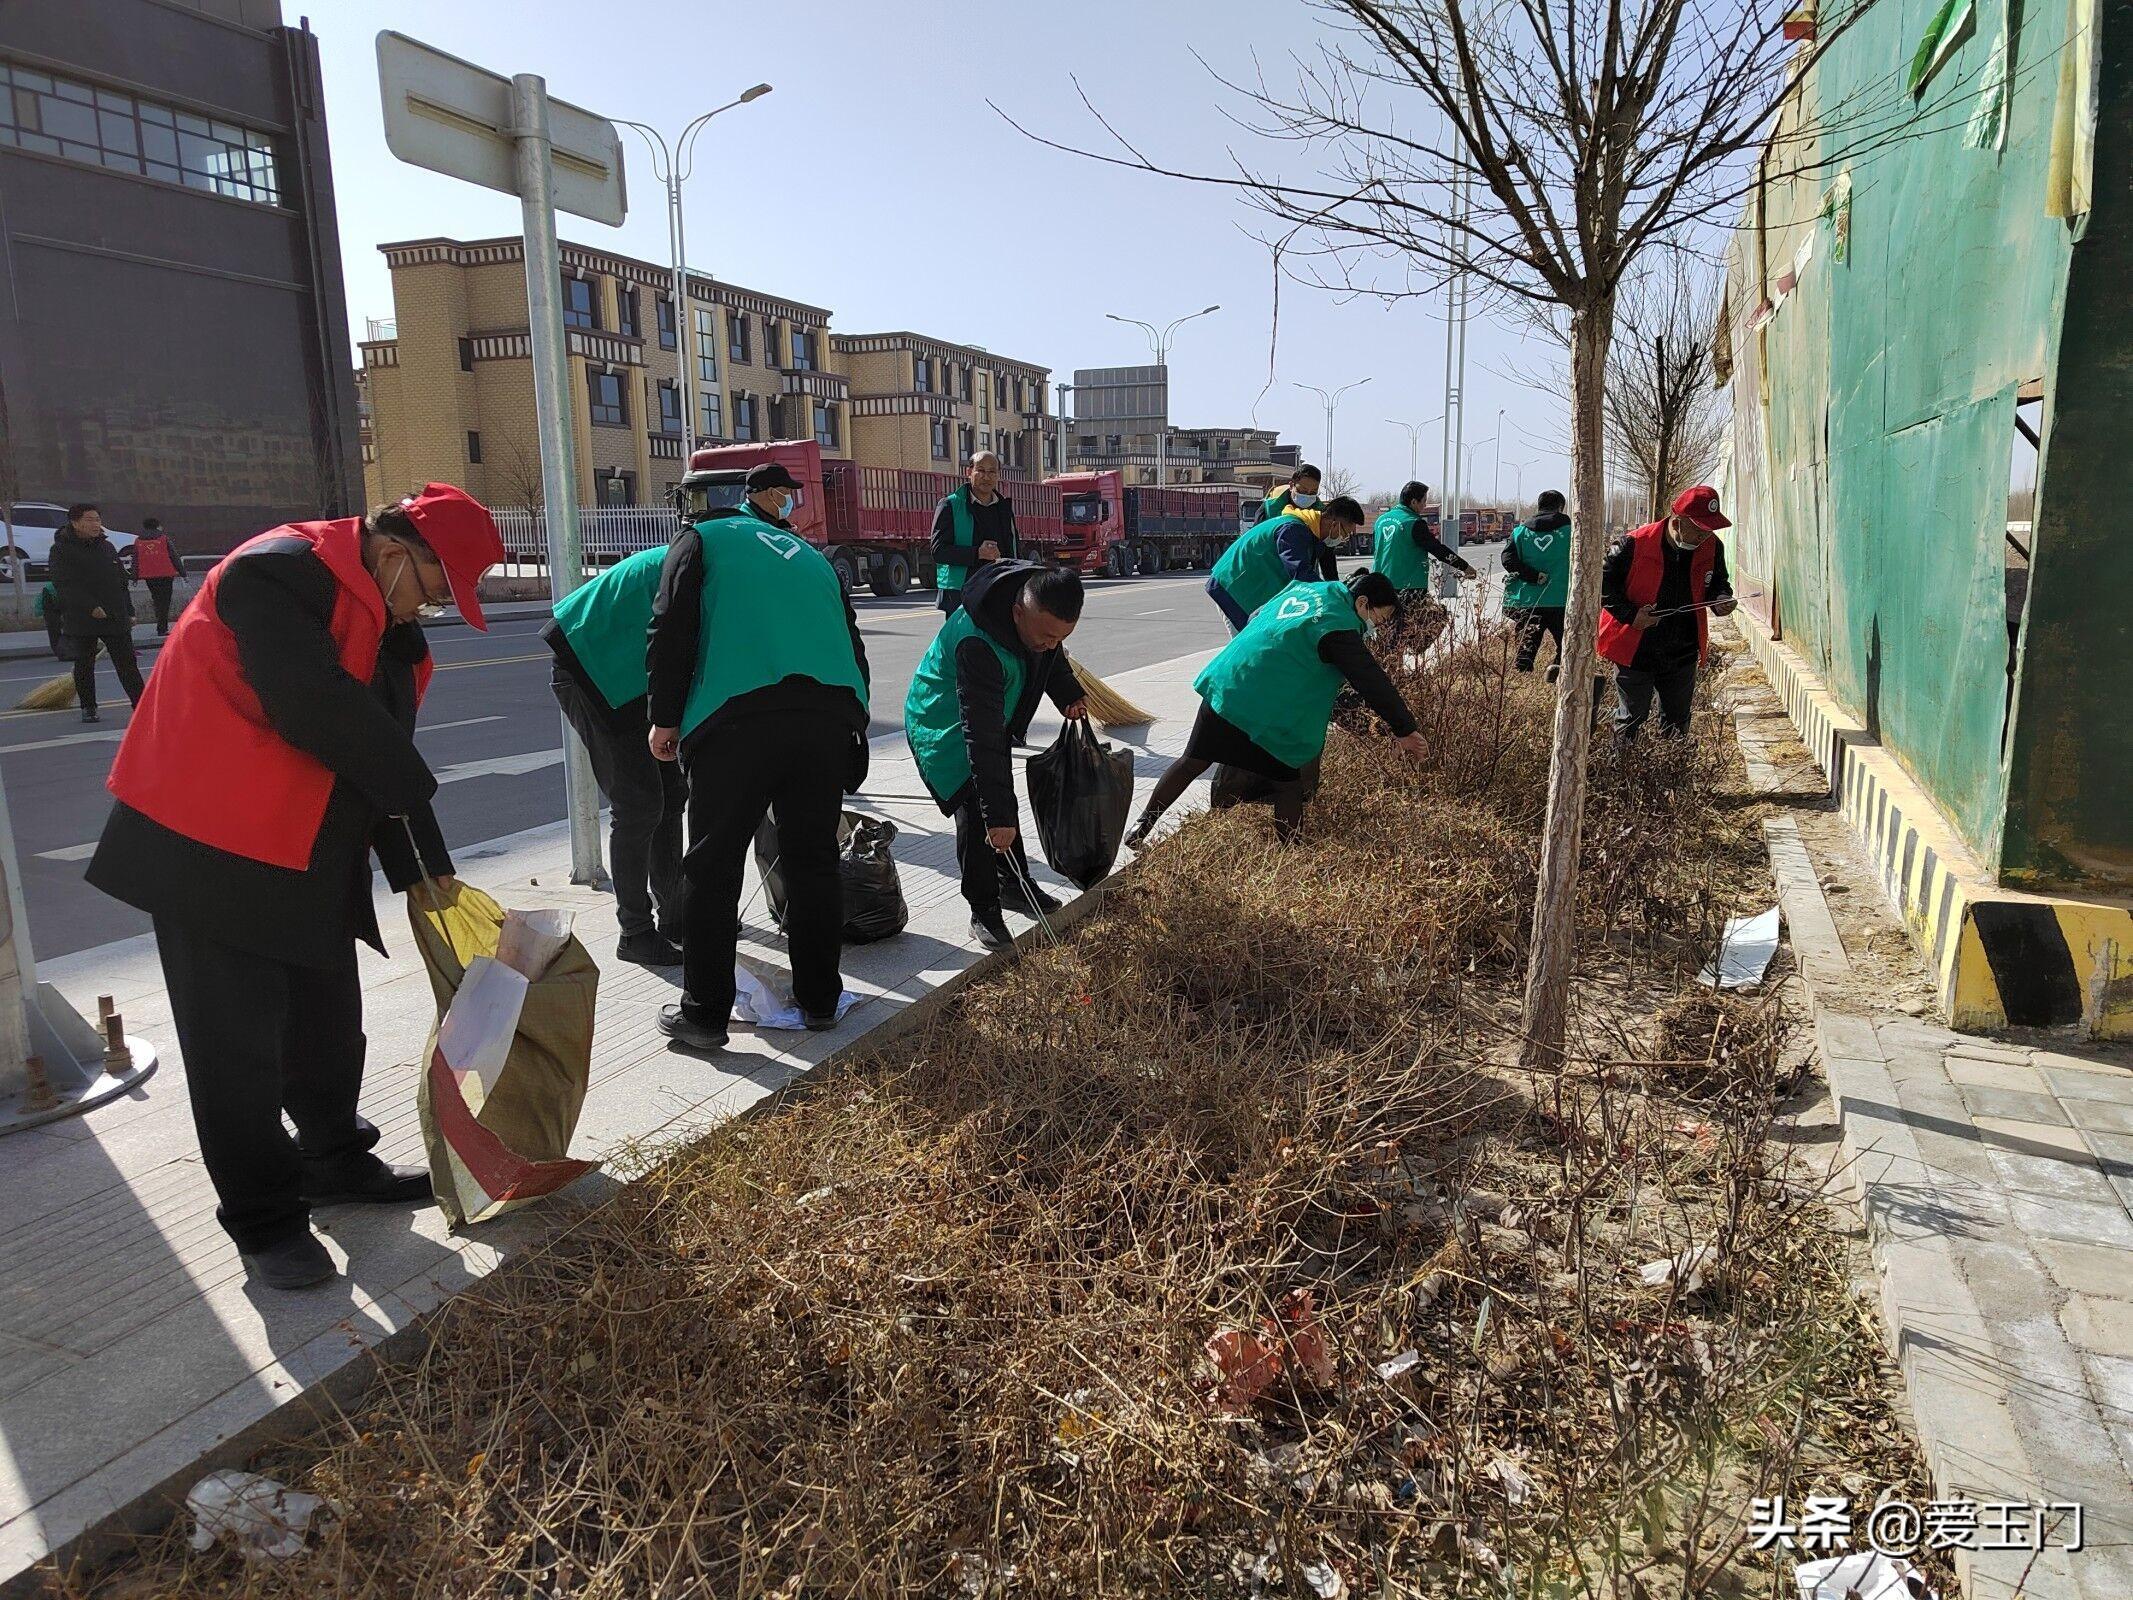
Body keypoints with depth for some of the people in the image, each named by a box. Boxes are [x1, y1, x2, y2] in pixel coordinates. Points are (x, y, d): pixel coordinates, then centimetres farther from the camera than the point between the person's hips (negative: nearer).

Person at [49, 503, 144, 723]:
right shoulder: (61, 550, -3)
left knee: (127, 663, 0)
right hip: (80, 620, -3)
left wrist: (128, 612, 13)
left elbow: (123, 581, 18)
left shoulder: (107, 547, 13)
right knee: (84, 665, 7)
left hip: (116, 617, 3)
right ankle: (88, 708, 17)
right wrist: (91, 607, -23)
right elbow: (65, 585, -13)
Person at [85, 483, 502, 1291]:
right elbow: (314, 707, -28)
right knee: (238, 1042, 0)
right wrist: (414, 786, -15)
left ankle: (337, 1161, 36)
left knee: (328, 1021, 17)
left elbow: (380, 751, 10)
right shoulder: (280, 571, -18)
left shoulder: (386, 626, 10)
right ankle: (264, 1219, 12)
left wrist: (419, 868, 4)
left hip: (312, 856, 9)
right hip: (213, 848, -9)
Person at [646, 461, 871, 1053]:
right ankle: (819, 998, 23)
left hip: (735, 717, -4)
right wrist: (853, 725, 33)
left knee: (714, 870, 6)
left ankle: (704, 1013, 11)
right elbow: (851, 640, 28)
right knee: (813, 861, 15)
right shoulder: (812, 556, 31)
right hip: (832, 714, 4)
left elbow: (670, 630, 5)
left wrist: (665, 717, 9)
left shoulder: (701, 539, 19)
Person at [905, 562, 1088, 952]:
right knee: (975, 812, -14)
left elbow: (1053, 656, 6)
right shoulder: (976, 645, -43)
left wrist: (1070, 695, -8)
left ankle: (1015, 884, 34)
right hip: (944, 728, -8)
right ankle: (983, 912, -1)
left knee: (1003, 801, 17)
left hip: (992, 717, 8)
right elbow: (981, 737, -42)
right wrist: (997, 816, -40)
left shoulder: (1041, 604, -20)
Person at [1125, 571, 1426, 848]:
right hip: (1265, 718, -8)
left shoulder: (1300, 588, 14)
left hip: (1220, 687, 8)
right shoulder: (1339, 627, -11)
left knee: (1192, 762, 16)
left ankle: (1141, 827, 21)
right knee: (1287, 787, 5)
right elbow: (1372, 682, -10)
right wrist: (1404, 730, -3)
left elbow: (1255, 618, 28)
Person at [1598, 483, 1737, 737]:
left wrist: (1721, 599, -8)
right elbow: (1603, 581, -11)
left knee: (1677, 722, 17)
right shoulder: (1637, 544, -19)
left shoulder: (1712, 548, -3)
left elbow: (1717, 582, 16)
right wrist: (1630, 615, -20)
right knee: (1631, 721, 5)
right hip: (1635, 650, -5)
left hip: (1682, 656, 5)